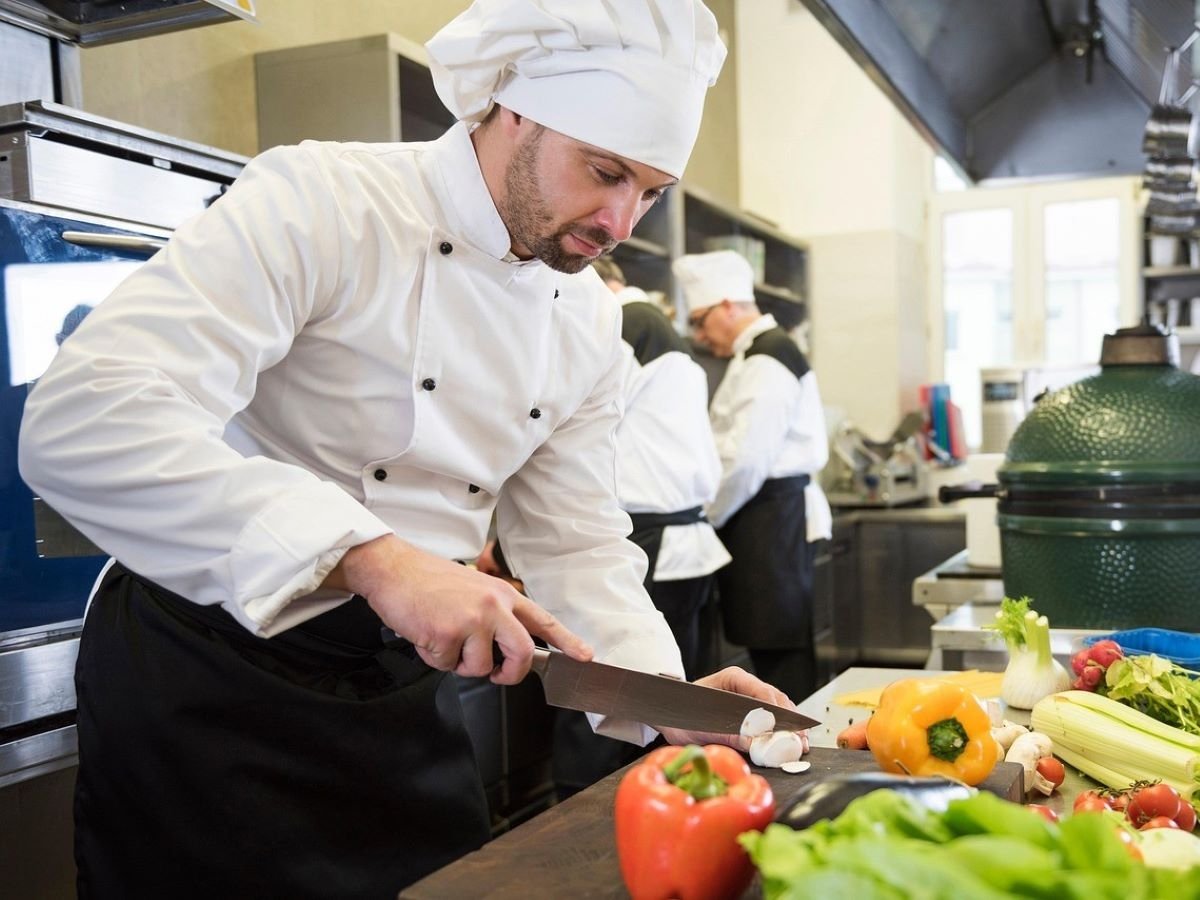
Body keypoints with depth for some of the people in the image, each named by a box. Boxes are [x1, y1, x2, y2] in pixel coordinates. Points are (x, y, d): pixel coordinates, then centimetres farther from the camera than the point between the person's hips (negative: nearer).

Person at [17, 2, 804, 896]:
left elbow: (577, 543, 6)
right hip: (204, 676, -5)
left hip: (406, 687, 6)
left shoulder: (590, 323, 2)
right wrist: (374, 556, -39)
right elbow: (81, 425, -31)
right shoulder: (317, 202, -19)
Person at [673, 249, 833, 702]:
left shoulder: (766, 362, -14)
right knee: (769, 648, 13)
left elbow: (746, 460, -20)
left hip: (769, 517, -10)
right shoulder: (757, 355, 18)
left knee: (779, 651, -4)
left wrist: (706, 518, -8)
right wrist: (712, 513, 11)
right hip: (768, 515, 10)